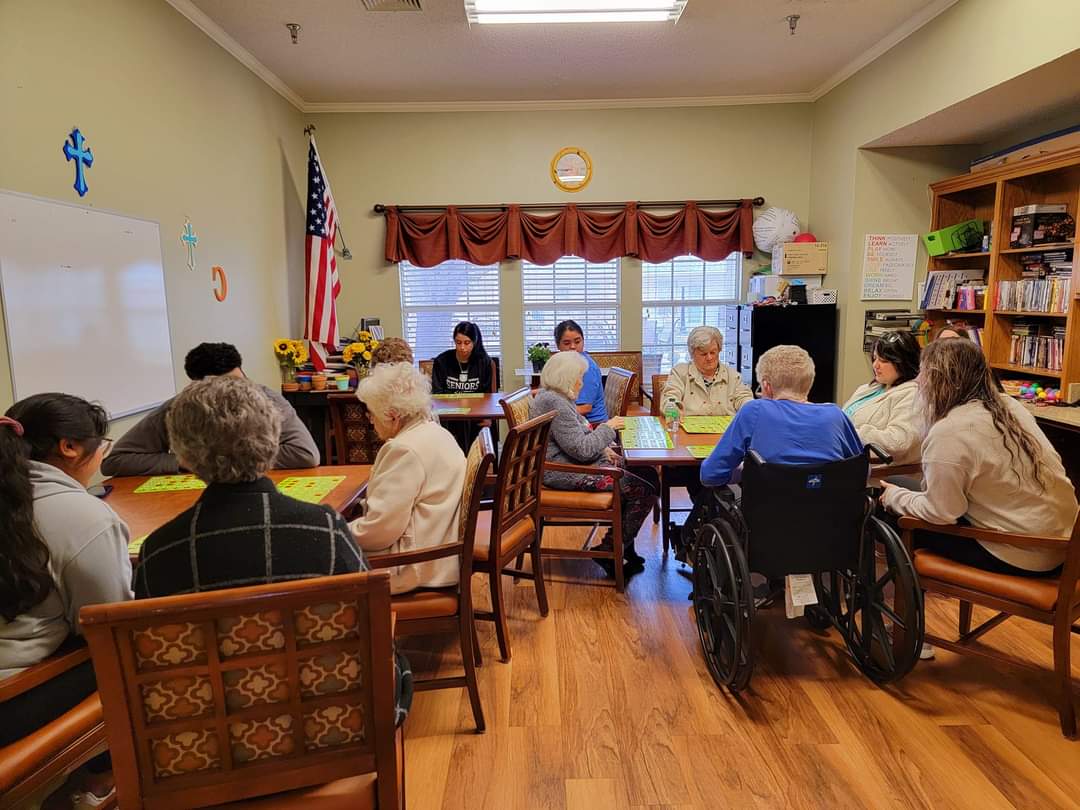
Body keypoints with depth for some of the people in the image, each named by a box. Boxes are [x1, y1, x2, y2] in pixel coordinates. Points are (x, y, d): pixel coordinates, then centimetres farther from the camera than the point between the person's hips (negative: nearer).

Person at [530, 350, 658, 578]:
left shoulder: (554, 397, 14)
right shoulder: (554, 404, -21)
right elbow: (582, 450, -24)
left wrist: (602, 448, 8)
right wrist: (607, 428, -9)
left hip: (575, 464, 11)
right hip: (567, 474, -11)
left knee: (647, 474, 7)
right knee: (644, 491, -14)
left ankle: (623, 545, 13)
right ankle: (609, 552, 0)